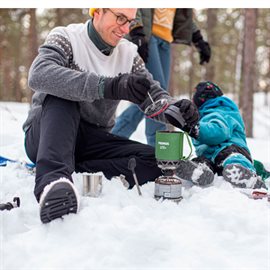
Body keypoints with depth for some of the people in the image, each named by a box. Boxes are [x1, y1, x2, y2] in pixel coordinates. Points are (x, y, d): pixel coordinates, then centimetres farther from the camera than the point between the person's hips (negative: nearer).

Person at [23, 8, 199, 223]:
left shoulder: (128, 53, 5)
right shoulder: (66, 38, -9)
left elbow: (153, 96, 0)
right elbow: (39, 75, -30)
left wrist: (176, 109, -25)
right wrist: (108, 86, -42)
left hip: (92, 141, 4)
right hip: (46, 136, -4)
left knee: (156, 162, -19)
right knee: (61, 95, -34)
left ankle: (73, 175, -29)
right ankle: (54, 179, -51)